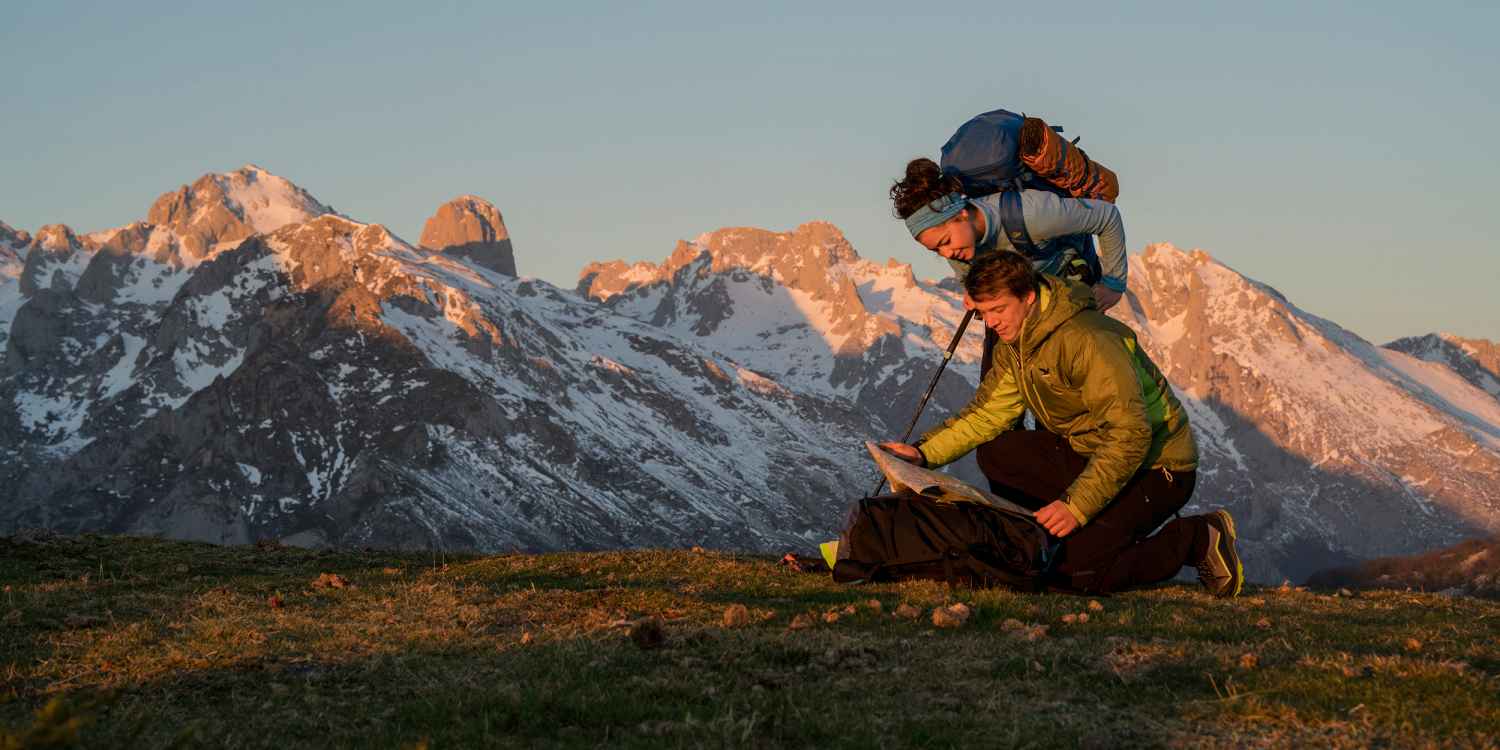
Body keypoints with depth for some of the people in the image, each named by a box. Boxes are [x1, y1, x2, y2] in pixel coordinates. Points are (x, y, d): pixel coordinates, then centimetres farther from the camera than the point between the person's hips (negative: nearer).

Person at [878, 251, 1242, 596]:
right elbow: (987, 412, 8)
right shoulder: (1012, 345, 3)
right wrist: (925, 452, -7)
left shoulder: (1086, 340, -26)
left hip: (1155, 466, -9)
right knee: (995, 453, -4)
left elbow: (1130, 434, -30)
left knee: (1077, 575, -21)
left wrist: (1076, 506, -33)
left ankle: (1196, 538, -4)